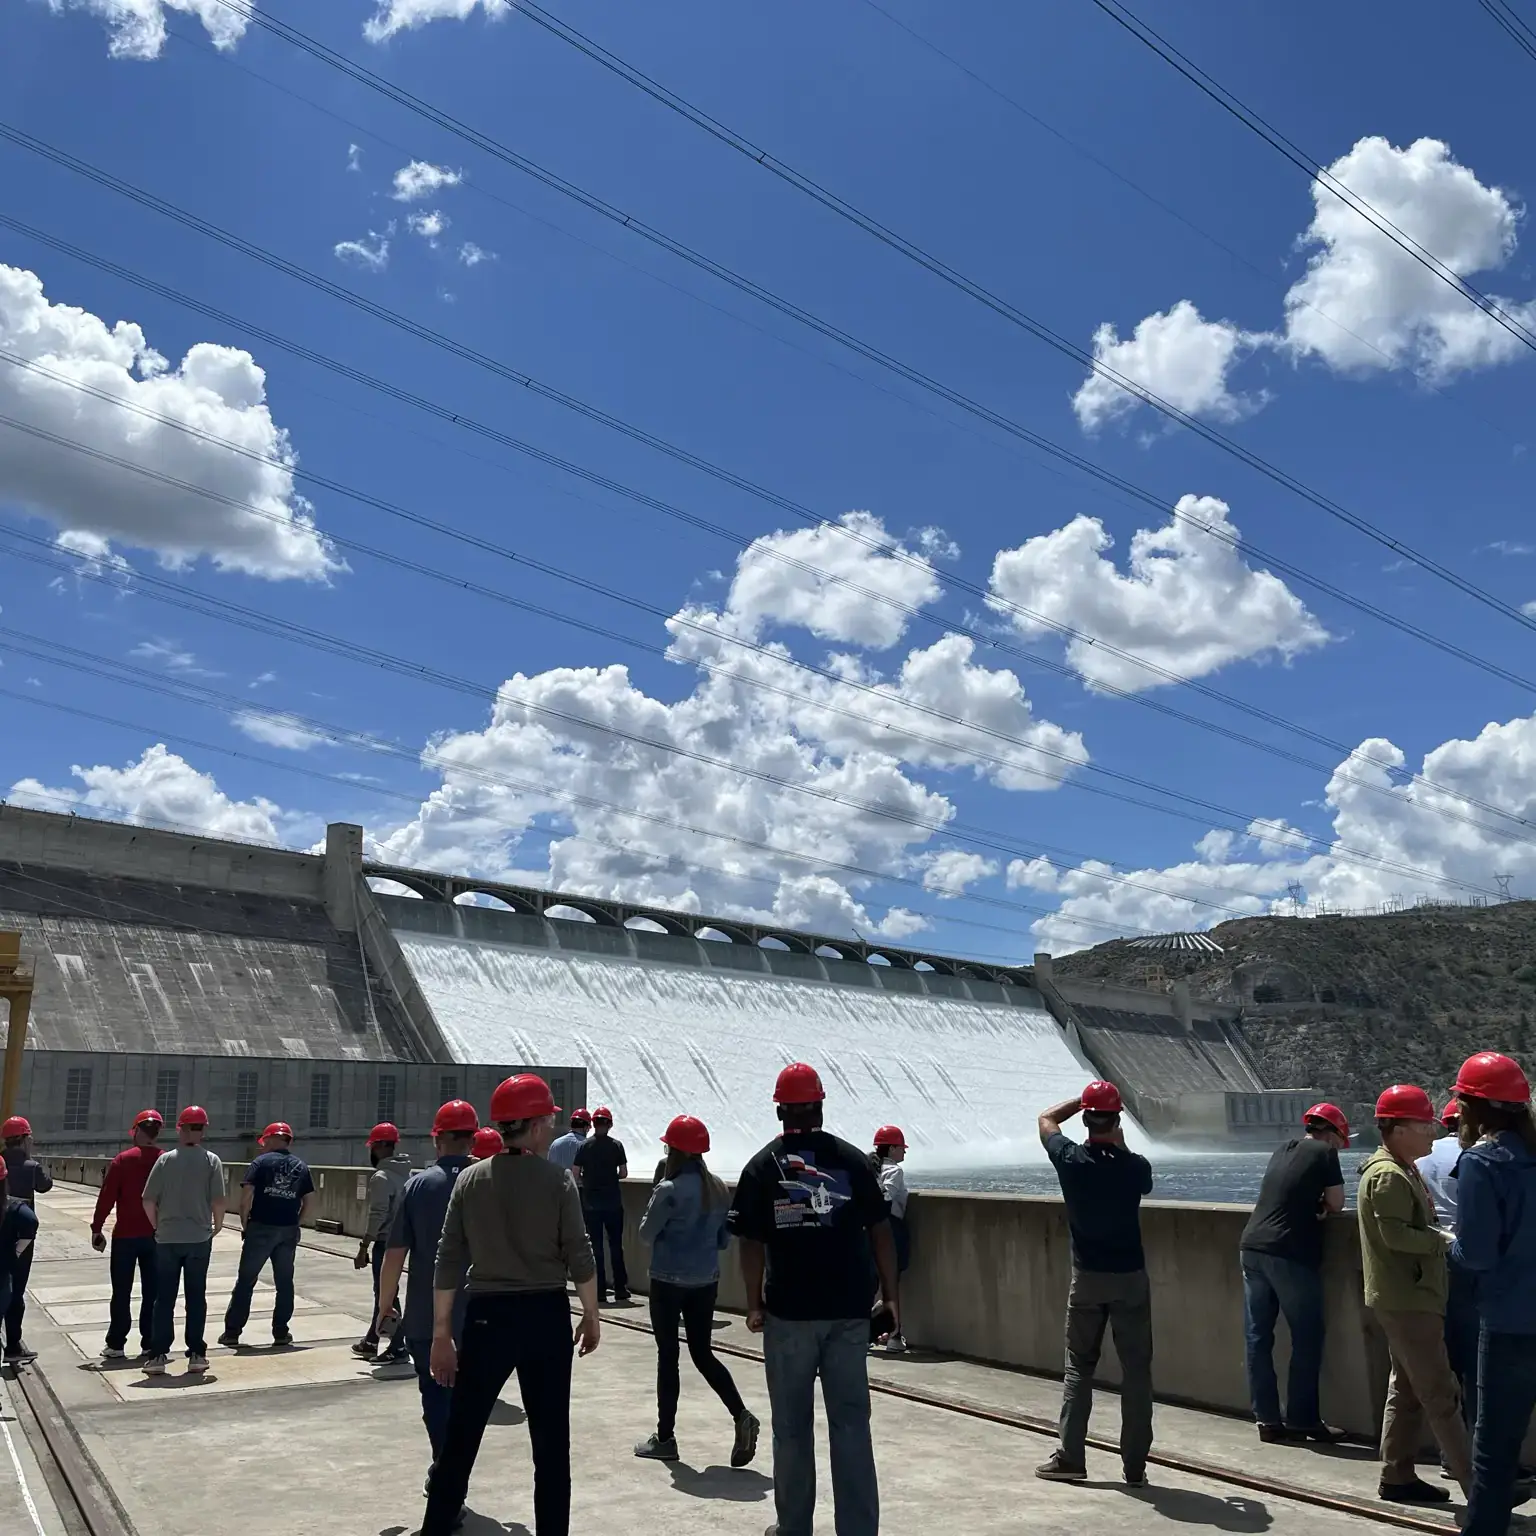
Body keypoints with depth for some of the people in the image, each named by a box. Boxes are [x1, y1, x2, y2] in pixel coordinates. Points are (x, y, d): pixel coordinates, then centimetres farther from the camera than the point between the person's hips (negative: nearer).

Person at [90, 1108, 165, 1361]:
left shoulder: (123, 1160, -6)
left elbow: (107, 1197, -8)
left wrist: (97, 1228, 0)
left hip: (125, 1234, -2)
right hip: (157, 1235, 2)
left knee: (122, 1292, 8)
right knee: (152, 1292, 7)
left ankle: (116, 1345, 10)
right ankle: (149, 1344, 9)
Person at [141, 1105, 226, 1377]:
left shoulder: (165, 1159, -3)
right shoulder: (211, 1161, -5)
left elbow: (148, 1201, -6)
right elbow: (218, 1201, -9)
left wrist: (158, 1225, 11)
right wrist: (217, 1226, 8)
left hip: (167, 1238, 0)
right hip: (199, 1238, 0)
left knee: (164, 1298, 9)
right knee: (196, 1297, 9)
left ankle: (158, 1356, 9)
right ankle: (196, 1354, 11)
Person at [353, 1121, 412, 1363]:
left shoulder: (381, 1177, -16)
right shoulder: (408, 1172, 9)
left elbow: (377, 1216, -22)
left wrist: (363, 1248, -19)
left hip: (385, 1242, -9)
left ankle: (398, 1347, 3)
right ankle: (371, 1342, 30)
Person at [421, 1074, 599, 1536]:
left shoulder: (470, 1179, -1)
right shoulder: (558, 1179, -8)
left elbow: (449, 1262, -1)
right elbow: (578, 1257, -8)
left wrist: (441, 1333, 5)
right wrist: (591, 1316, 5)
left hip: (487, 1315, 2)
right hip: (546, 1315, -2)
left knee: (460, 1438, 12)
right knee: (551, 1440, 11)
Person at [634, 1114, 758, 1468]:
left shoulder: (669, 1190, -17)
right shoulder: (718, 1189, 2)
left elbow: (646, 1234, -7)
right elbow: (724, 1239, 9)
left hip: (669, 1282, -5)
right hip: (706, 1282, 6)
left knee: (668, 1356, 6)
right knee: (703, 1353, 14)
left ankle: (665, 1438, 15)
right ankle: (741, 1416, -3)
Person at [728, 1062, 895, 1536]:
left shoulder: (762, 1167, -2)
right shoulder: (851, 1159, 0)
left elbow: (751, 1244, -3)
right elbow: (880, 1231, 1)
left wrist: (755, 1305, 8)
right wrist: (890, 1297, 8)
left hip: (788, 1313, -1)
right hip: (849, 1310, 1)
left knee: (792, 1427, 11)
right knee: (851, 1422, 8)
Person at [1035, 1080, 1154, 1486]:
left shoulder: (1070, 1159, -11)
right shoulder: (1134, 1166, -12)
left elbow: (1046, 1119, 8)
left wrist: (1084, 1099, 12)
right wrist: (1120, 1145, 16)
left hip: (1087, 1277, 1)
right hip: (1130, 1276, 0)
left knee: (1078, 1366, 11)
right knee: (1136, 1370, 7)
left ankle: (1070, 1458, 11)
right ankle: (1134, 1466, 10)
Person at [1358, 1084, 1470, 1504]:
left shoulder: (1402, 1171, 15)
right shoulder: (1389, 1175, -18)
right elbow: (1396, 1235, -24)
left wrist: (1438, 1235, 3)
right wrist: (1444, 1241, -15)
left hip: (1410, 1299, 10)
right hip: (1407, 1301, -10)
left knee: (1407, 1390, 15)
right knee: (1440, 1394, -4)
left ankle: (1398, 1477, 21)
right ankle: (1478, 1484, 2)